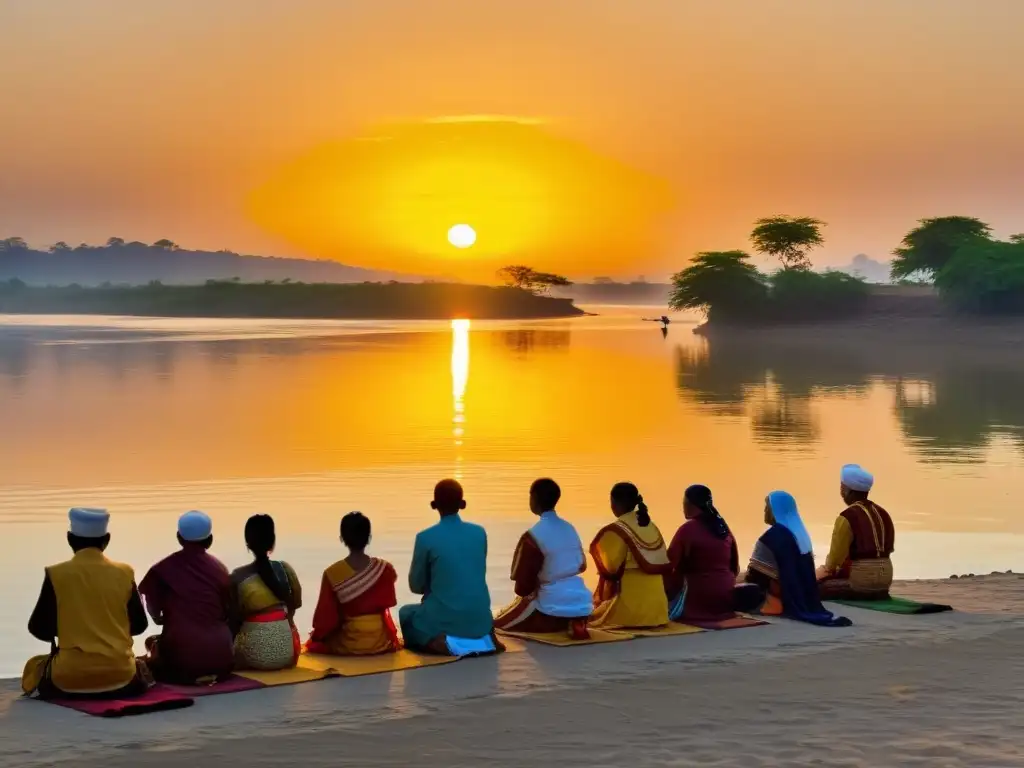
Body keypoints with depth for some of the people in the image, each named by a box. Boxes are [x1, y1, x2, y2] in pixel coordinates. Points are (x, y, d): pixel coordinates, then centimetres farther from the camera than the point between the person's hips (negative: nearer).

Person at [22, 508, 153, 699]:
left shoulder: (56, 574, -5)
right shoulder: (124, 573, 0)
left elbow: (39, 629, 2)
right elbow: (139, 625, 7)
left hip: (69, 678, 0)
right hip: (120, 676, 1)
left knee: (36, 667, 32)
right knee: (141, 668, 35)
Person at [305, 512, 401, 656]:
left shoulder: (332, 574, -16)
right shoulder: (385, 569, -10)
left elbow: (325, 616, -8)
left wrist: (317, 635, 11)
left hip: (346, 646, -2)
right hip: (380, 643, 2)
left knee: (316, 642, 31)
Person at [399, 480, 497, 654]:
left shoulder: (426, 538, -9)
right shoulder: (480, 533, 3)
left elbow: (416, 586, 1)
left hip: (445, 619, -3)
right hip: (479, 618, 4)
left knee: (406, 613, 27)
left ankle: (438, 642, 10)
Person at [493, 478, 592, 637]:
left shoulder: (533, 536, -15)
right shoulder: (569, 528, 5)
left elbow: (523, 584, -11)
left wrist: (524, 591, 12)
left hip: (553, 607, -7)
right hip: (582, 604, 7)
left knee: (499, 622, 13)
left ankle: (565, 626, -6)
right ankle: (575, 623, 5)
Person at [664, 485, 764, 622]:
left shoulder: (688, 529, -12)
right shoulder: (723, 527, 8)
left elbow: (669, 564, -12)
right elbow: (734, 567, 15)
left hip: (697, 600, -6)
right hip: (725, 597, 6)